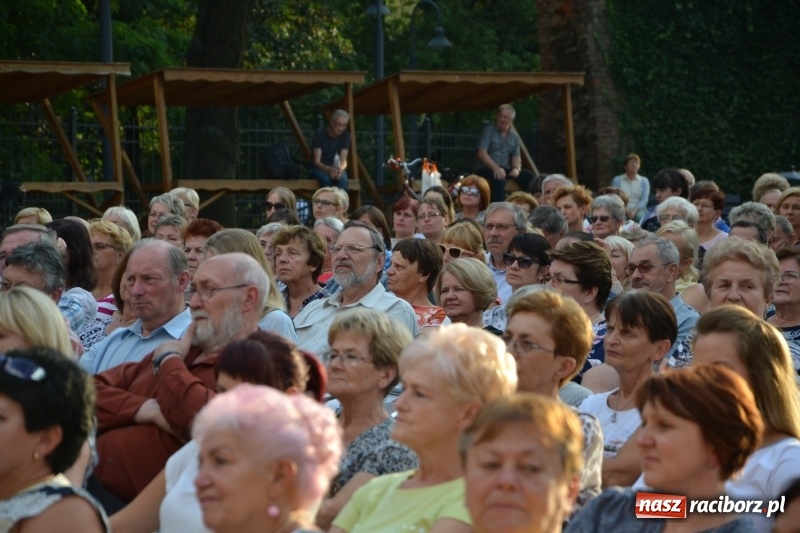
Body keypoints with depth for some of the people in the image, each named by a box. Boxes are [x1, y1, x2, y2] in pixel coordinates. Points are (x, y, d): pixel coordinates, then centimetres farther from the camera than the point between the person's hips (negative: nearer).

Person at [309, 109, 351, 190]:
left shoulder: (345, 136, -2)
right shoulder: (319, 134, -12)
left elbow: (343, 160, -9)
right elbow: (316, 161, -15)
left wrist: (341, 169, -34)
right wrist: (328, 169, -37)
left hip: (335, 168, 3)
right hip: (318, 168, -2)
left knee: (343, 178, -34)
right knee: (325, 178, -38)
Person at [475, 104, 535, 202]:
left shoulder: (514, 136, 14)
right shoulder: (489, 130, -3)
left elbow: (516, 156, 11)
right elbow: (482, 153, -13)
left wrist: (516, 168, -14)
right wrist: (496, 168, -28)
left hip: (505, 170, 5)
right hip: (486, 169, -5)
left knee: (528, 176, -15)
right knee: (499, 177, -38)